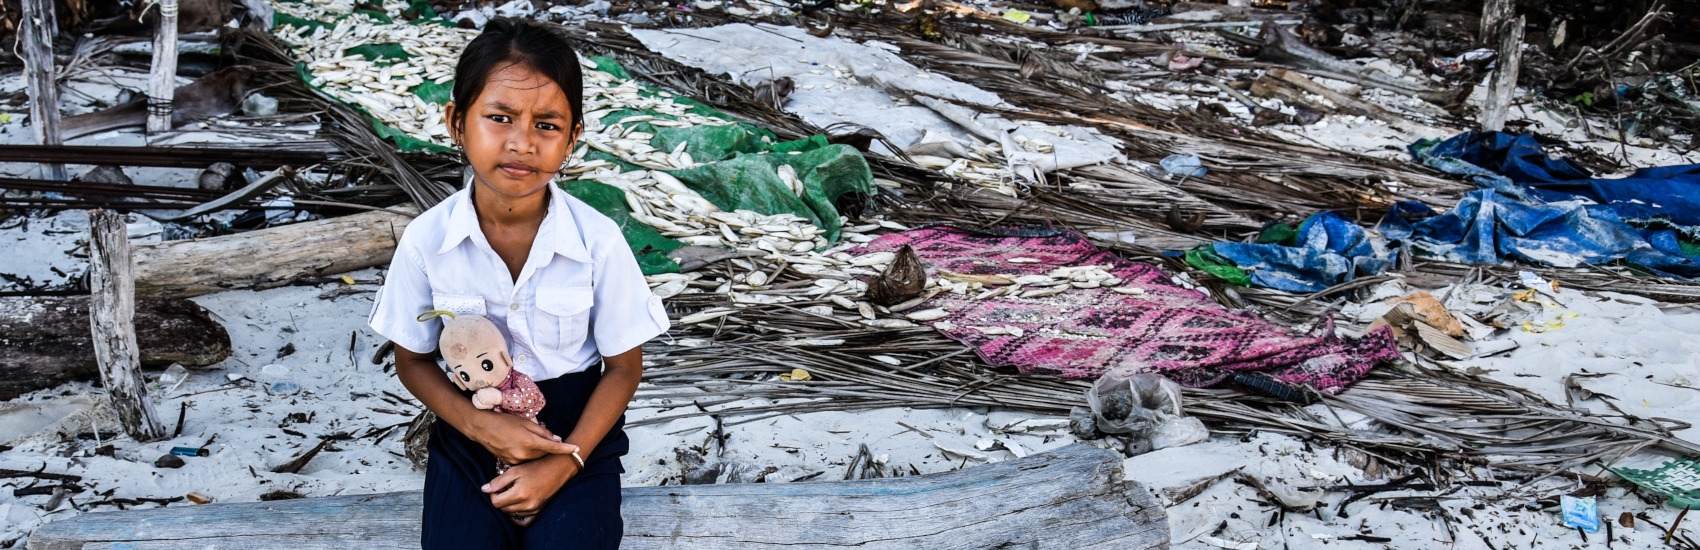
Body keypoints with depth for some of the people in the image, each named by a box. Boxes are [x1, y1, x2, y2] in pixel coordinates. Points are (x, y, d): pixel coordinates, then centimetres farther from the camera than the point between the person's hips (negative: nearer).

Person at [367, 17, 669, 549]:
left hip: (575, 428, -1)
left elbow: (624, 366, -5)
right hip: (471, 429, 1)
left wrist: (566, 463, -15)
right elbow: (412, 360, 1)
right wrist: (481, 425, -16)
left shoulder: (598, 241, -17)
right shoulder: (426, 241, -13)